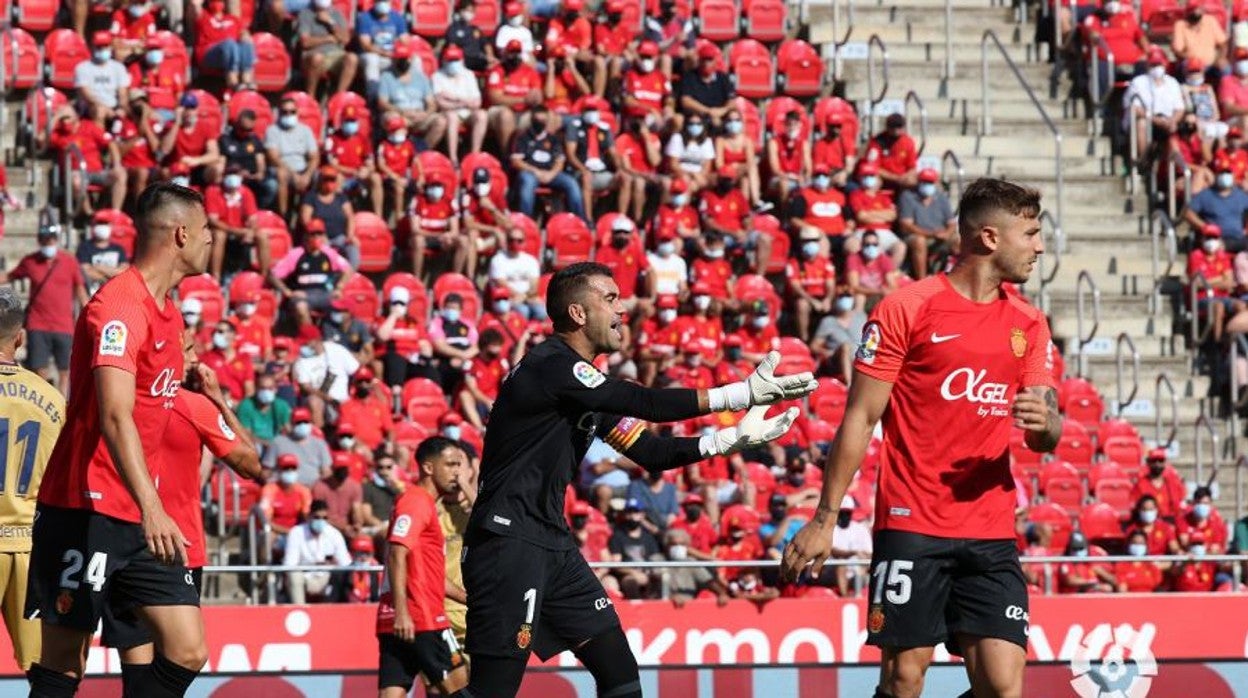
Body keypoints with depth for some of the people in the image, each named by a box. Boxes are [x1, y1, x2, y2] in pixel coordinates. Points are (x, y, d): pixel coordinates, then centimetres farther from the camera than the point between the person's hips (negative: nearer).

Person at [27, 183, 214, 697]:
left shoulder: (168, 311, 15)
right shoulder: (119, 306, -16)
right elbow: (115, 418, -28)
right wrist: (151, 509, -38)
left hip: (144, 518, 9)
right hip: (85, 513, -9)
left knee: (187, 653, -1)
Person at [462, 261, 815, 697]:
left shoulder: (584, 381, 17)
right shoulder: (552, 367, -13)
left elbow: (649, 452, 15)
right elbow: (644, 403, -20)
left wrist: (731, 439, 3)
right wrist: (739, 395, -21)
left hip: (553, 545, 10)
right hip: (509, 542, -10)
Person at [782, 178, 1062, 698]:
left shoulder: (1027, 324, 12)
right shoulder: (908, 309, -3)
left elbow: (1044, 438, 11)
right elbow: (860, 419, -2)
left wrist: (1044, 423, -14)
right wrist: (824, 519, -4)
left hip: (991, 535, 4)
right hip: (912, 525, -4)